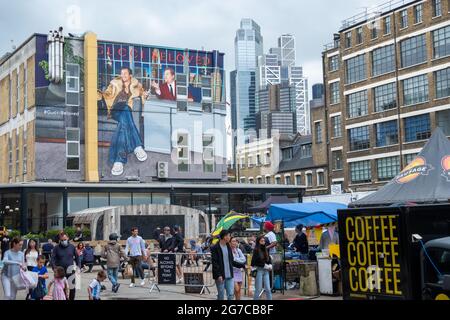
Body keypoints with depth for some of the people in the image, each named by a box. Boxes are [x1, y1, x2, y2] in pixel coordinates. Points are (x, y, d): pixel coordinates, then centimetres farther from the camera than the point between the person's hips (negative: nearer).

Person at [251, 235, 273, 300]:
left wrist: (270, 265, -6)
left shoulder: (266, 250, 10)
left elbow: (269, 259, 14)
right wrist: (265, 265, -12)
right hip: (259, 270, -5)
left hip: (266, 271, 5)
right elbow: (255, 262, -11)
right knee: (258, 289, 0)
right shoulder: (256, 250, -6)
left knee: (268, 289, 4)